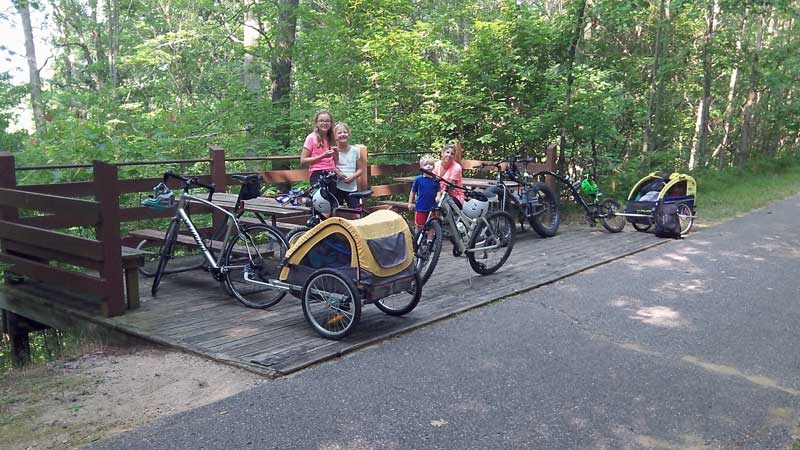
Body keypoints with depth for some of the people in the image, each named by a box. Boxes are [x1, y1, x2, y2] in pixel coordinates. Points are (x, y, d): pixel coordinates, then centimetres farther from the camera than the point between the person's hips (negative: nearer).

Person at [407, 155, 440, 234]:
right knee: (419, 225, 7)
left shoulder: (435, 180, -1)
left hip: (432, 207, 2)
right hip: (421, 207, -1)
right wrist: (410, 203, 6)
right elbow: (413, 191, 5)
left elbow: (438, 191, 8)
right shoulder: (418, 179, -5)